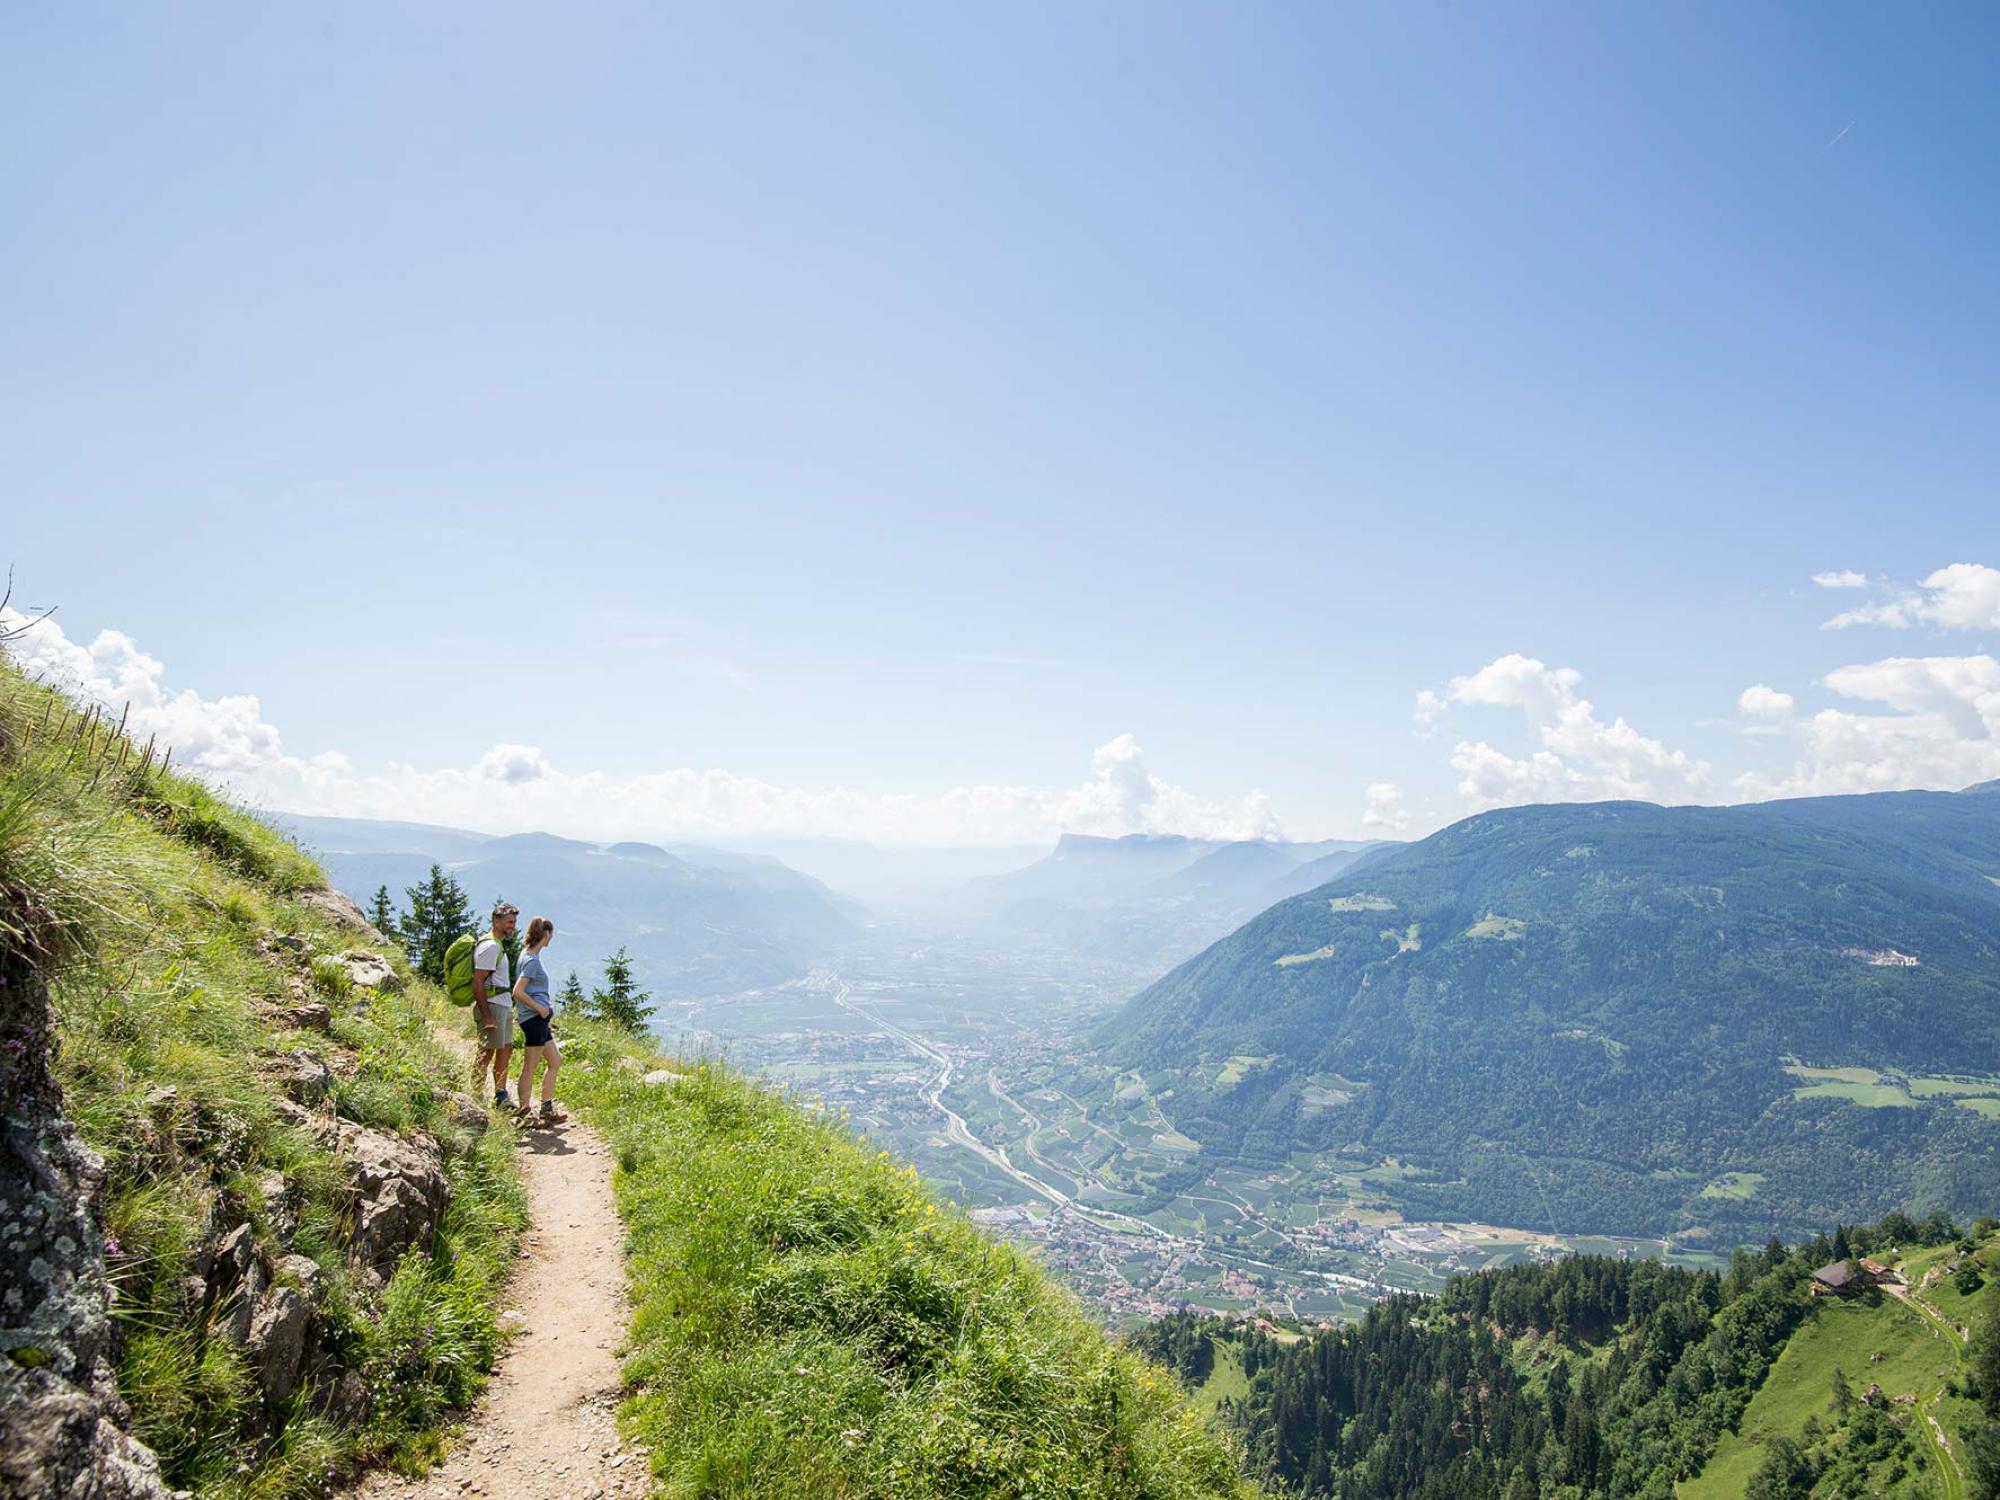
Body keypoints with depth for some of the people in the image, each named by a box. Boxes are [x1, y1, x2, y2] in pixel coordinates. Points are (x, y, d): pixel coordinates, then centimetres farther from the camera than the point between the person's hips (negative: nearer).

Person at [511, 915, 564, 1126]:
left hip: (539, 1019, 10)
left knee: (555, 1061, 16)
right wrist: (539, 1008, -16)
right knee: (530, 1067, -3)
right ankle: (524, 1113, 3)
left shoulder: (529, 956, 15)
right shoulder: (532, 960, -15)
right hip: (534, 1019, -10)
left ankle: (547, 1108, 20)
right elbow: (518, 992, -22)